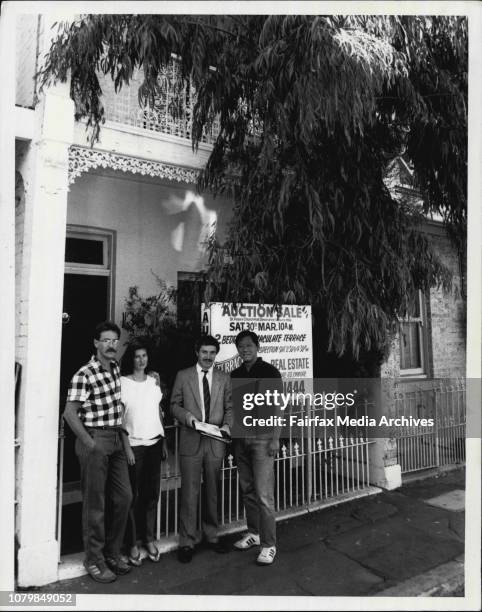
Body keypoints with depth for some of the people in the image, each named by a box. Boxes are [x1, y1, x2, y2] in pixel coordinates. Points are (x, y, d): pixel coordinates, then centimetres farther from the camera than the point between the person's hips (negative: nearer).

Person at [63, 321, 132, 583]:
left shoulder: (116, 368, 7)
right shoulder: (84, 375, -15)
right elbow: (70, 413, -16)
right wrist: (89, 443, -16)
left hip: (116, 439, 7)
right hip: (95, 441, -7)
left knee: (123, 497, 13)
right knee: (95, 503, 4)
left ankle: (112, 553, 30)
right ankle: (94, 560, 22)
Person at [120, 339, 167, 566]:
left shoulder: (153, 381, 8)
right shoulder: (123, 382, -6)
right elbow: (120, 418, -7)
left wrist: (164, 442, 10)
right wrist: (126, 446, -12)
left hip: (154, 443, 4)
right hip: (134, 444, -4)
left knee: (152, 493, 9)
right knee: (133, 495, 3)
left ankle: (149, 539, 23)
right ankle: (132, 544, 17)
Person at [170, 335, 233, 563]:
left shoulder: (224, 378, 8)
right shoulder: (183, 376, 3)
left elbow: (230, 407, 9)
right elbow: (174, 405, 5)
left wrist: (227, 425, -8)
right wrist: (186, 416, -13)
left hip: (215, 441, 2)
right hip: (191, 441, -2)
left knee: (212, 491, 13)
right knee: (189, 492, 0)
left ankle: (211, 535, 30)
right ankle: (187, 541, 15)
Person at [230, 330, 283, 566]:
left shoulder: (269, 372, -5)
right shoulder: (235, 375, 10)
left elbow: (276, 407, -7)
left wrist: (275, 438, -11)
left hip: (262, 438, -5)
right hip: (240, 439, 5)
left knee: (263, 494, -4)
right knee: (247, 490, 13)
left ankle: (268, 545, 7)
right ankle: (254, 533, 28)